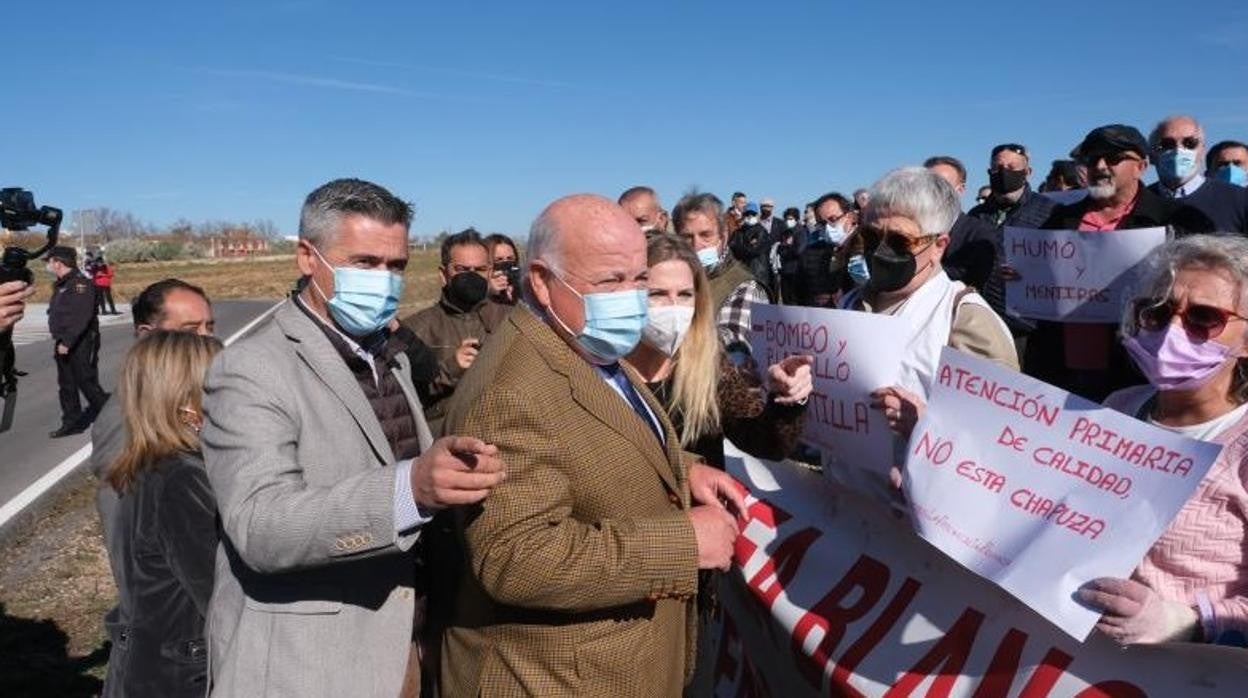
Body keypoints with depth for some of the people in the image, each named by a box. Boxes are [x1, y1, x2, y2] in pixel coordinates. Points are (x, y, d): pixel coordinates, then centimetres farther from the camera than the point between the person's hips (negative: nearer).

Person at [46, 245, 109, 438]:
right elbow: (57, 315, 20)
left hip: (81, 343, -10)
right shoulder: (60, 285, 14)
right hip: (64, 344, 10)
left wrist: (67, 341, -25)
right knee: (65, 385, 13)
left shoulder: (80, 283, -16)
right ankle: (72, 422, 21)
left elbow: (82, 317, -24)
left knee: (87, 382, -7)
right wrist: (58, 339, 14)